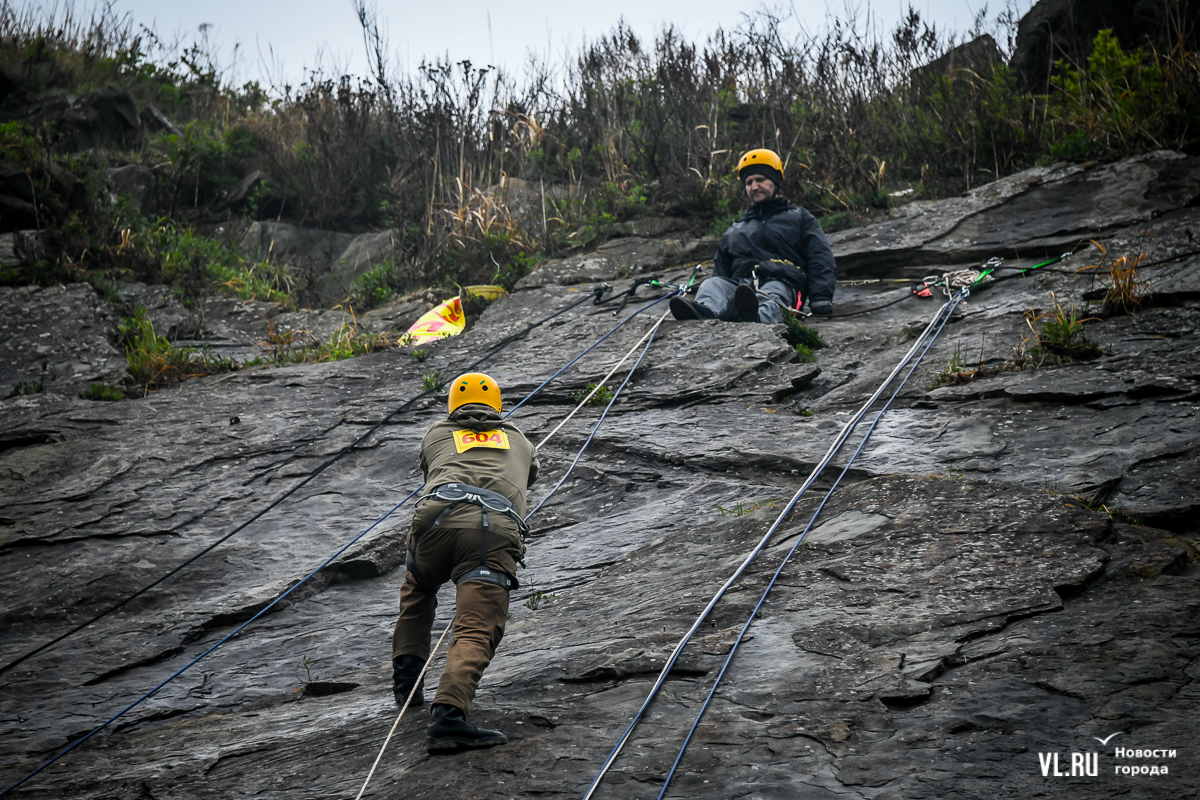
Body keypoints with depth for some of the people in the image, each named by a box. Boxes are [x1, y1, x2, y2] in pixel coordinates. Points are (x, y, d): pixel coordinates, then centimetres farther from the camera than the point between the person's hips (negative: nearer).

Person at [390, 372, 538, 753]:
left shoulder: (436, 435, 34)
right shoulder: (519, 441, 37)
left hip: (439, 518, 2)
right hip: (497, 531, -1)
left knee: (417, 590, 35)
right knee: (476, 632, -12)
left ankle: (406, 674, 28)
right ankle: (447, 713, -35)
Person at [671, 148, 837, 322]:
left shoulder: (800, 218, 26)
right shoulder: (734, 231, 38)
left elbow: (821, 261, 13)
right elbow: (721, 270, 33)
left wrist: (821, 300, -6)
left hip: (781, 284, -3)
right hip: (740, 286, 3)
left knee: (772, 291, -40)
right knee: (713, 284, -31)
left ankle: (760, 317, -75)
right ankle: (704, 311, -66)